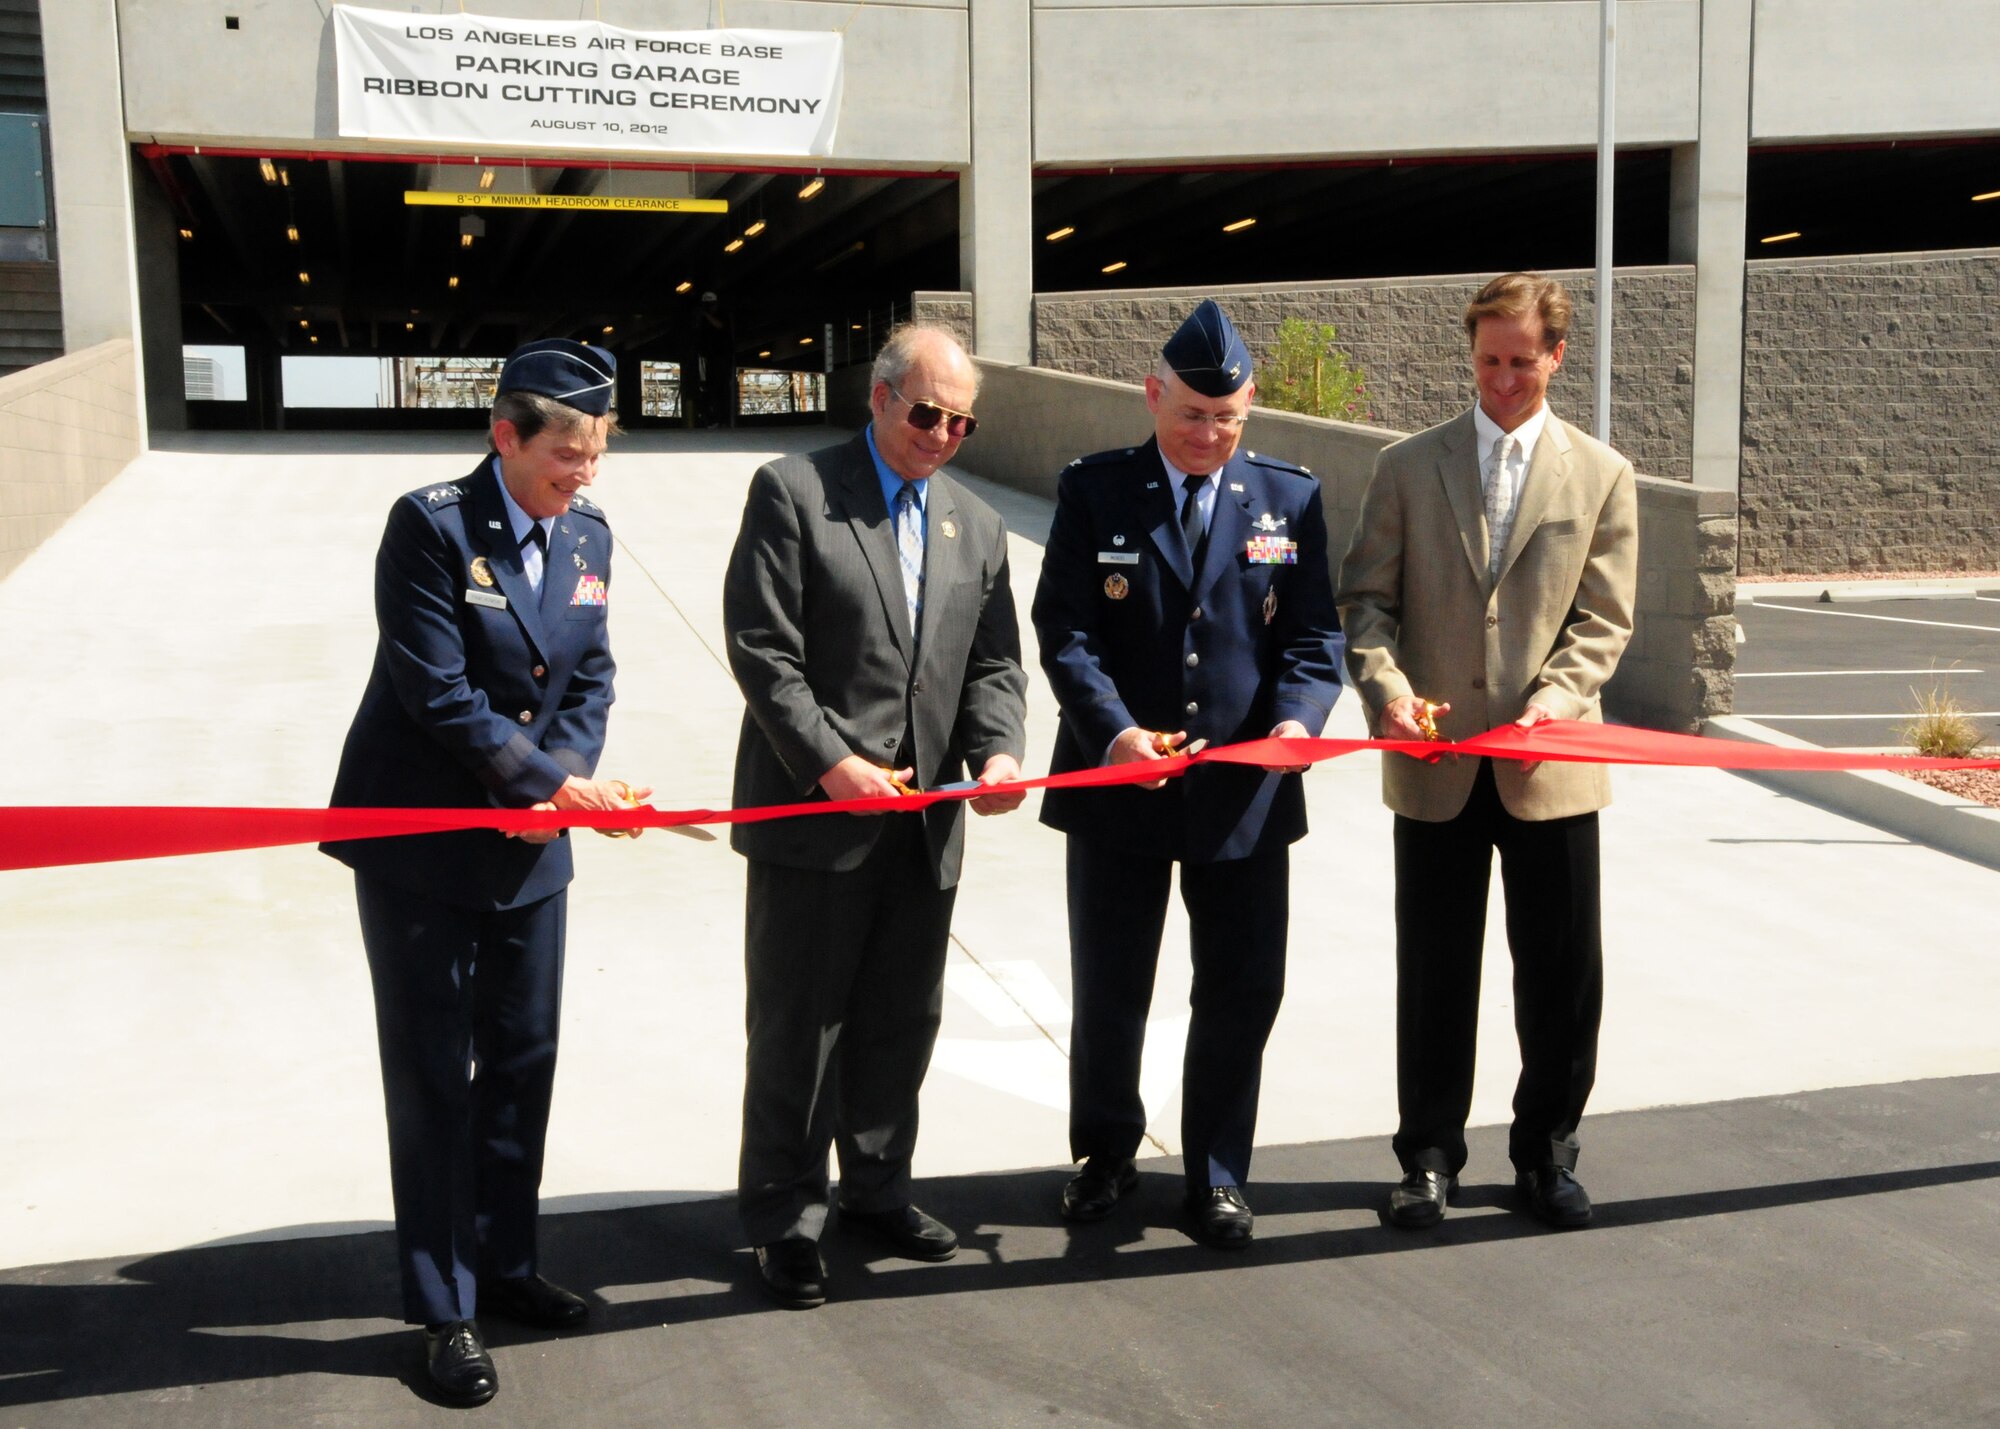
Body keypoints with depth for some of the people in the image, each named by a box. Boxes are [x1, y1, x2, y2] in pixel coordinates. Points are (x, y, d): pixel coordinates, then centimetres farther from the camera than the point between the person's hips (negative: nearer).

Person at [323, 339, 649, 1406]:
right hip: (422, 846, -6)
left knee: (523, 1063, 16)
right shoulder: (432, 526, -17)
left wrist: (565, 780, -13)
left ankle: (506, 1266, 33)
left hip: (530, 846, 6)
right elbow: (439, 694, -21)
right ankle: (444, 1310, 15)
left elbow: (590, 679, 5)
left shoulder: (587, 535, 3)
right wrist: (555, 783, -20)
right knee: (433, 1080, 3)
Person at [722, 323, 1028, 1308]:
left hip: (925, 822, 6)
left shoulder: (977, 526, 14)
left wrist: (997, 750, -9)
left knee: (902, 1022, 16)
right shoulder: (793, 493, -5)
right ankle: (785, 1220, 18)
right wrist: (832, 764, -19)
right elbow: (761, 649, -11)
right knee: (798, 1027, 4)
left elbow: (993, 664, 12)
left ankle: (876, 1189, 34)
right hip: (814, 814, -5)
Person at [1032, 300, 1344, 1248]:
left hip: (1245, 790, 1)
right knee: (1108, 989, 12)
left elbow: (1314, 636, 2)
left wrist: (1299, 716, -19)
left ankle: (1216, 1178, 26)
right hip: (1119, 782, -1)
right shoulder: (1094, 491, -1)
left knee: (1242, 993, 8)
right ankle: (1106, 1151, 36)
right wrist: (1114, 729, -23)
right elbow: (1064, 631, -8)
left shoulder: (1290, 499, 5)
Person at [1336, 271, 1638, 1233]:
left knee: (1563, 972, 7)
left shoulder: (1601, 476, 6)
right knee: (1433, 972, 8)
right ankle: (1430, 1157, 22)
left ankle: (1546, 1152, 25)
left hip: (1551, 766, 0)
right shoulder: (1407, 468, 6)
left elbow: (1603, 620, 2)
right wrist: (1386, 685, -15)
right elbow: (1365, 601, 3)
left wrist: (1556, 696, -15)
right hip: (1435, 766, 0)